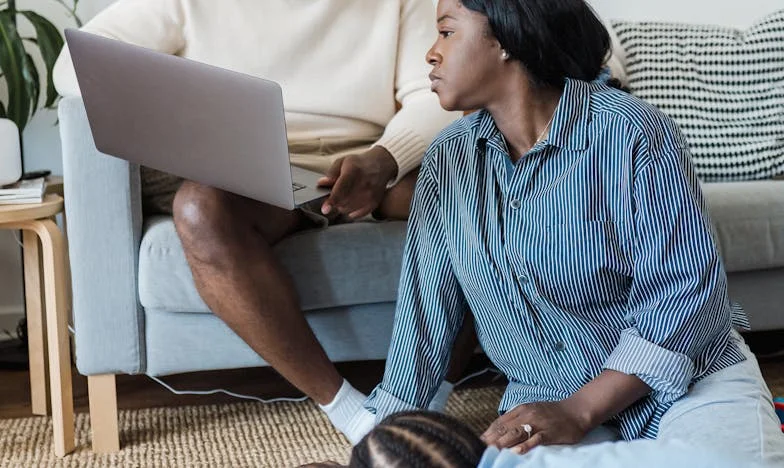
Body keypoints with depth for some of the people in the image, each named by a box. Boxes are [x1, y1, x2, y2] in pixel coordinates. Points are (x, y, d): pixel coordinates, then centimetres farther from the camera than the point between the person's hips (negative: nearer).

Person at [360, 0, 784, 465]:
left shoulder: (633, 133, -16)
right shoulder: (448, 159, -1)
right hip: (546, 405, 3)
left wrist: (579, 412, -23)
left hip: (690, 381, -3)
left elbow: (687, 291, -17)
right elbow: (426, 310, 3)